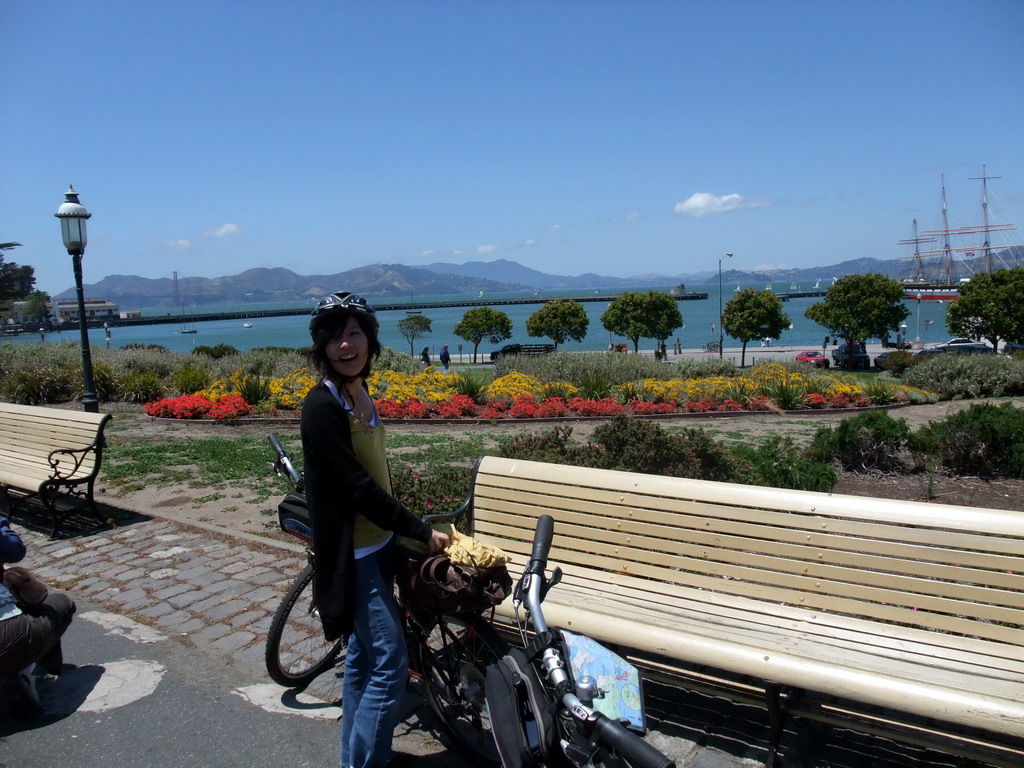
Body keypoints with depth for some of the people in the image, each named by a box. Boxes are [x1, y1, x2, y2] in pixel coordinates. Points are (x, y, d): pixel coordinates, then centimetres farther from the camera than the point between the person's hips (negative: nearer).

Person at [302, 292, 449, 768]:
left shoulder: (360, 394, 5)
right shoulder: (322, 405, -20)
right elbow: (356, 487, -23)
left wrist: (402, 532, 15)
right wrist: (422, 532, -17)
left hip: (377, 545, 9)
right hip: (351, 554, -9)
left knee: (364, 654, 18)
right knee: (390, 661, -7)